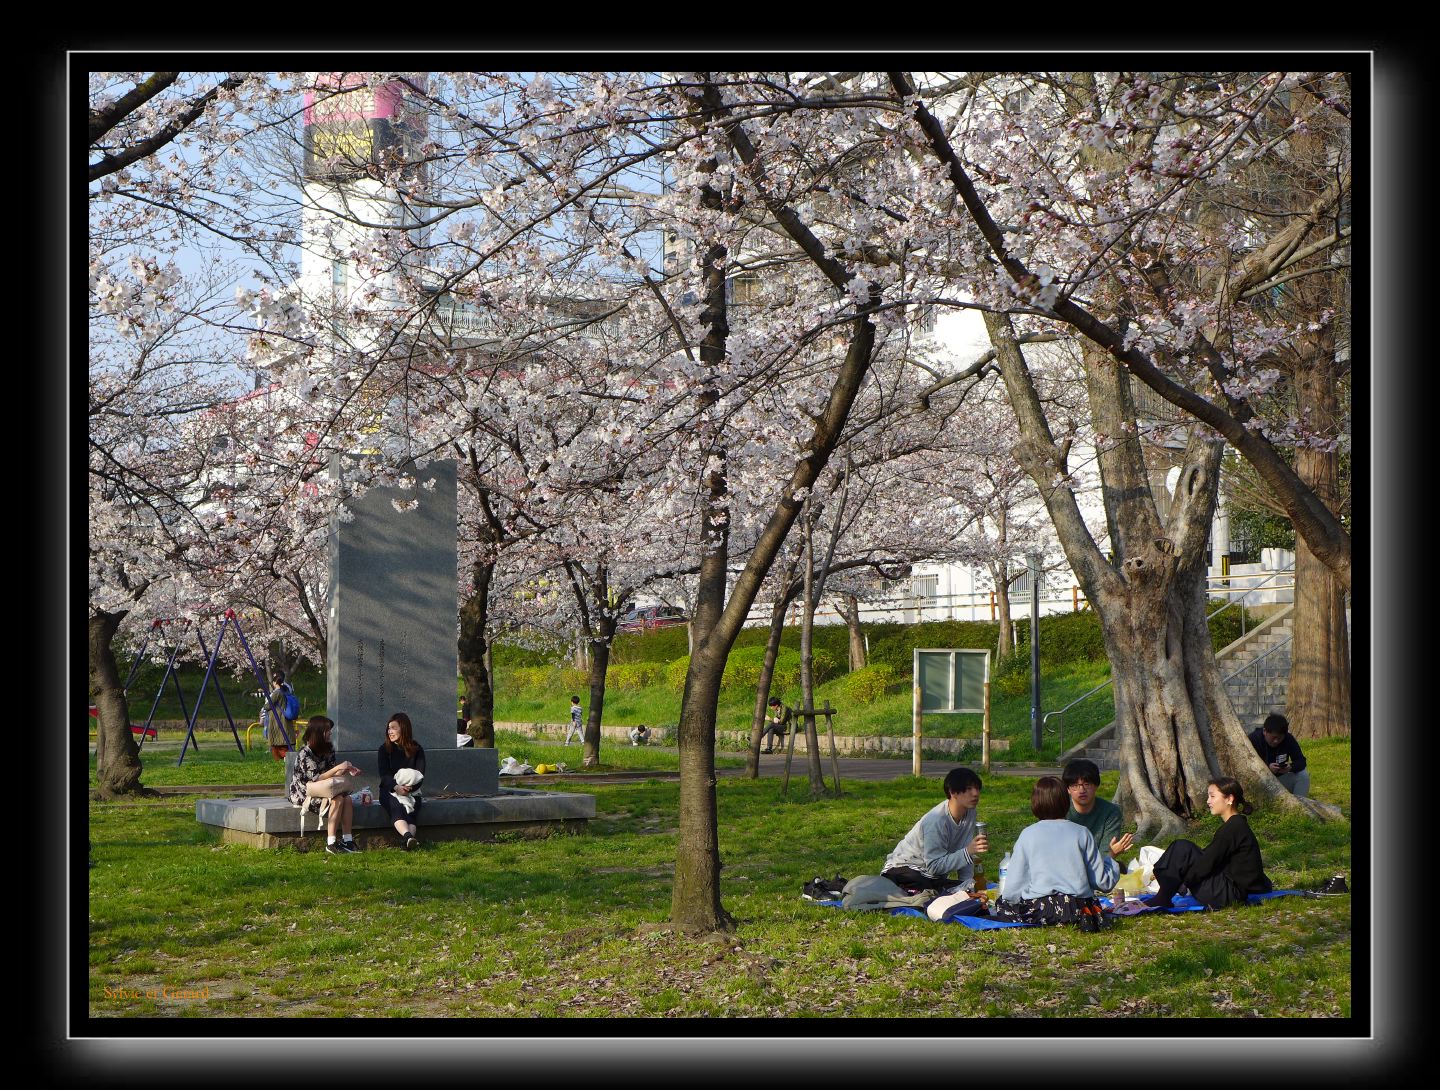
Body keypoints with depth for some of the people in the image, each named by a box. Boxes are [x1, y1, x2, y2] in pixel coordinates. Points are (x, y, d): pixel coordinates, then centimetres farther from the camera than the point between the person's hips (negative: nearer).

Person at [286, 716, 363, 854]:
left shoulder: (328, 749, 6)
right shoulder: (304, 753, -17)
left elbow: (333, 774, 8)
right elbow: (315, 778, -22)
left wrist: (348, 770, -10)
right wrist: (337, 768, -26)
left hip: (320, 791, 7)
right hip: (302, 794, -7)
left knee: (347, 798, -20)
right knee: (337, 799, -29)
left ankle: (348, 840, -22)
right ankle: (330, 844, -29)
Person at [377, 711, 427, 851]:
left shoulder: (416, 749, 6)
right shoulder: (385, 749, 6)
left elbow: (420, 775, -1)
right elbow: (384, 774, -5)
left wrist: (408, 788, -21)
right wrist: (396, 787, -25)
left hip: (411, 791, 1)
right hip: (389, 791, -1)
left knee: (410, 809, -31)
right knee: (396, 807, -33)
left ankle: (408, 840, -56)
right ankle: (409, 837, -59)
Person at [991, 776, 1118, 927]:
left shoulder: (1028, 834, 2)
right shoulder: (1082, 832, 4)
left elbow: (1013, 888, 1)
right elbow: (1103, 881, 7)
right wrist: (1110, 857, 25)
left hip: (1038, 909, -2)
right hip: (1078, 907, 2)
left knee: (1002, 905, 21)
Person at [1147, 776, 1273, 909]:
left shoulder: (1233, 828, -16)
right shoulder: (1237, 824, 15)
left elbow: (1207, 864, -18)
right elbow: (1210, 859, 18)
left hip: (1230, 892, -10)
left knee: (1182, 849, -15)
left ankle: (1163, 899, -10)